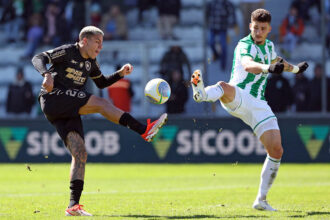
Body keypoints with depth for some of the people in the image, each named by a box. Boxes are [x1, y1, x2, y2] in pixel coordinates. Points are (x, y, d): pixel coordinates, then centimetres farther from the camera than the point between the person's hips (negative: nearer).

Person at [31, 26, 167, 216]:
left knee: (80, 153, -5)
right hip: (53, 99, -8)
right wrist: (46, 74, -32)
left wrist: (120, 73, 18)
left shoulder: (90, 62, 21)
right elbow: (39, 58, -11)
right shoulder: (68, 52, -1)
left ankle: (73, 205, -7)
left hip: (69, 111, 8)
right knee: (100, 103, -22)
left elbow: (102, 83, 35)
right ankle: (145, 130, -24)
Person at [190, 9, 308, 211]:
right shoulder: (245, 45, -11)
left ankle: (261, 200, 7)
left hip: (258, 105, 6)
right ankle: (202, 93, -80)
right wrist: (268, 68, -54)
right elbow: (247, 65, -36)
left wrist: (294, 68, 52)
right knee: (224, 87, -42)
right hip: (237, 98, -6)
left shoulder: (269, 45, 14)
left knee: (276, 150, -5)